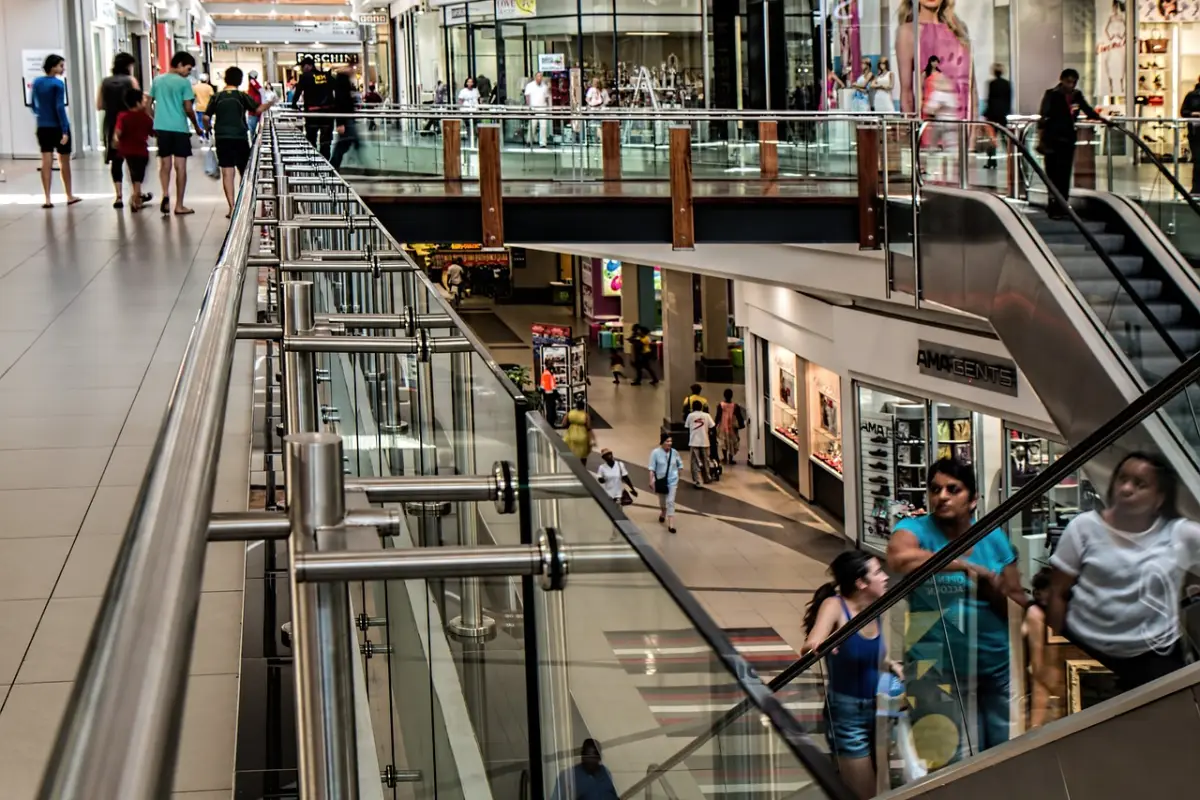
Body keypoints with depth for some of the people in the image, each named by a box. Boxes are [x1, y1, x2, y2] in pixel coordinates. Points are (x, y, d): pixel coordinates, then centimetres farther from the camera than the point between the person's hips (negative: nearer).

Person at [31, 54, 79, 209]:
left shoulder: (36, 82, 5)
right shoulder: (58, 84, -13)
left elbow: (34, 106, 13)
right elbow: (60, 108, -18)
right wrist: (65, 130, -18)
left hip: (43, 128, 5)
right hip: (58, 127, -5)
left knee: (47, 163, 2)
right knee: (64, 162, 10)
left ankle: (47, 199, -3)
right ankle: (69, 196, 21)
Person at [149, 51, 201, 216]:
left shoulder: (157, 81, 9)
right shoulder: (184, 82, -7)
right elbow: (188, 108, -9)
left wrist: (152, 125, 22)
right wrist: (196, 126, 4)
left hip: (161, 127, 4)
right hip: (179, 128, -4)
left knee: (165, 164, 14)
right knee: (180, 166, 2)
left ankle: (165, 194, -9)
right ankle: (179, 206, 5)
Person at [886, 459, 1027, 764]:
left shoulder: (992, 536, 4)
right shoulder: (916, 529, -6)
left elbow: (1019, 603, 5)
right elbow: (899, 558, -30)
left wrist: (994, 590, -16)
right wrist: (964, 564, -26)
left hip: (999, 667, 3)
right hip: (938, 670, -3)